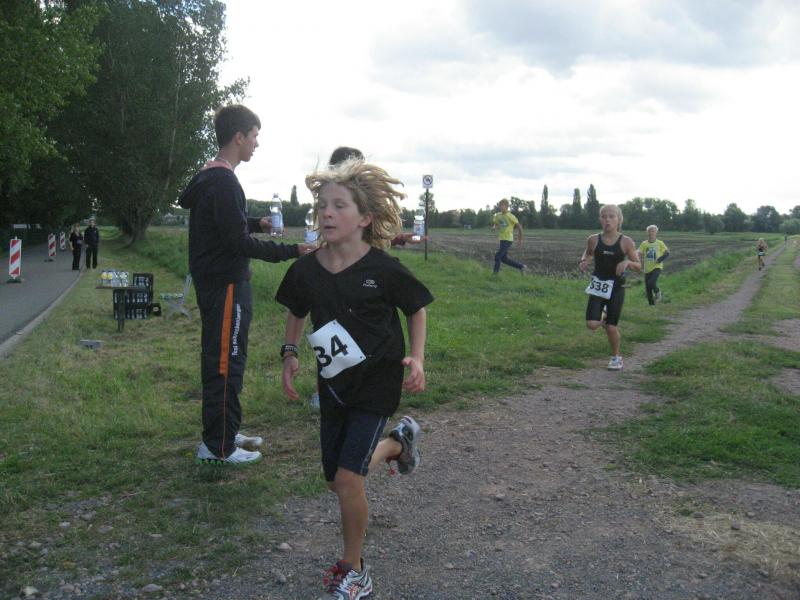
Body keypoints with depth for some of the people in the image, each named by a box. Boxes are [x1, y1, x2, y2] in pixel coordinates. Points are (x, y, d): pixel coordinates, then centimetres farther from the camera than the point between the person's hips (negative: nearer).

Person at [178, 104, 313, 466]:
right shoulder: (224, 182, -19)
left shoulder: (206, 177, 13)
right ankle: (217, 447, 5)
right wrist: (291, 252, -18)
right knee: (226, 363, -3)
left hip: (212, 282, 11)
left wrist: (257, 224, 19)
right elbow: (239, 242, -21)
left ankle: (223, 434, 29)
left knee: (219, 360, 17)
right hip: (226, 284, -11)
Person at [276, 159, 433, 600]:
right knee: (335, 481, 14)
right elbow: (296, 313, 12)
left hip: (377, 382, -5)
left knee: (348, 477, -14)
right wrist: (290, 354, 0)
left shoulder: (384, 270, -18)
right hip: (333, 384, 5)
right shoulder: (306, 270, -7)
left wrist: (416, 358, -12)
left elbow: (416, 309, -1)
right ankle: (397, 442, 41)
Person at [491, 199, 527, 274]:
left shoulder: (510, 216, -13)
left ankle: (496, 273, -1)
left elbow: (519, 226, -7)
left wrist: (520, 239, -5)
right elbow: (494, 224, 16)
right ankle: (521, 267, 25)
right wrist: (494, 227, -9)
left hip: (508, 240, -8)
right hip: (502, 239, 8)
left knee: (497, 256, -11)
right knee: (504, 258, 13)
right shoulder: (498, 215, 5)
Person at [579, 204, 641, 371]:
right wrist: (584, 261, -4)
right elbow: (588, 253, 18)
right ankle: (605, 318, 26)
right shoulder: (594, 240, -4)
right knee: (591, 324, -10)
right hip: (598, 286, 2)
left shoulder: (626, 242, -8)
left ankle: (616, 357, 25)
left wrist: (628, 262, -21)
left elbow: (639, 266, 0)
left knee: (611, 327, 0)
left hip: (616, 287, -2)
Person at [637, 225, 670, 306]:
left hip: (657, 267, -3)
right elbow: (640, 255, 2)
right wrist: (641, 261, -19)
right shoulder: (644, 244, 3)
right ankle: (651, 304, 21)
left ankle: (657, 292, 8)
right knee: (647, 288, 4)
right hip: (647, 268, 3)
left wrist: (661, 259, -13)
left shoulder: (660, 243, -2)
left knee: (651, 283, -25)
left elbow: (667, 253, 4)